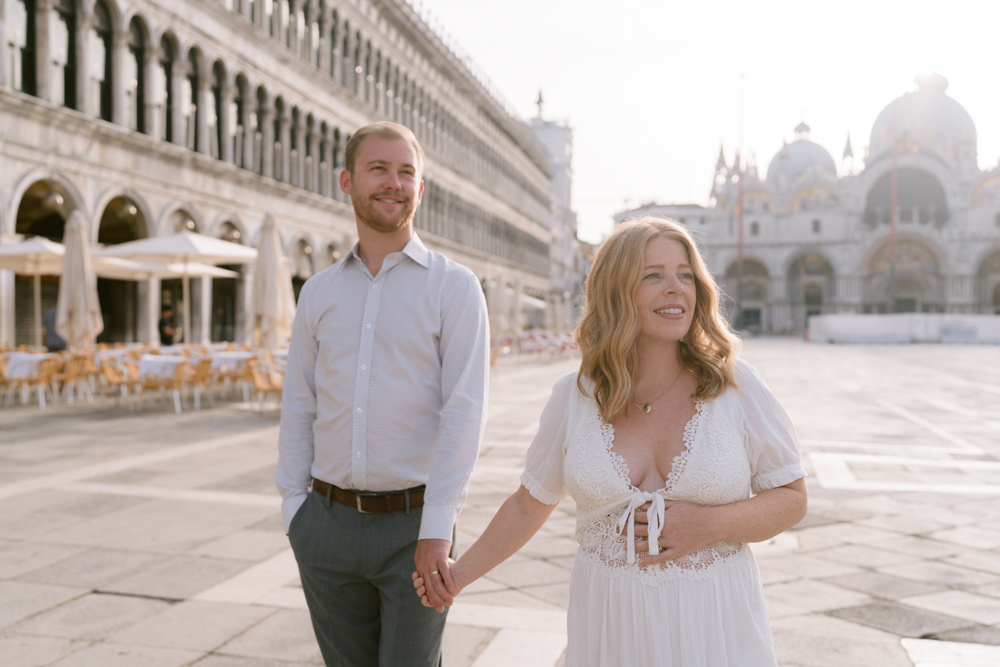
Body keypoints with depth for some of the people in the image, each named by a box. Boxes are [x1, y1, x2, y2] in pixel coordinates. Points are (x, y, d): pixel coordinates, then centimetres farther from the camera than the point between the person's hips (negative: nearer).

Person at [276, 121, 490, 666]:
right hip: (327, 523, 4)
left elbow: (464, 411, -11)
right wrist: (293, 508, 3)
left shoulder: (453, 286, -4)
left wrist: (436, 528, -17)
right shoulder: (318, 292, 9)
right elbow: (298, 407, 10)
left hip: (412, 524, -3)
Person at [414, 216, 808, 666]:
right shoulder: (574, 397, -3)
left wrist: (706, 526, -17)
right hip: (610, 624, 1)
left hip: (713, 621, -1)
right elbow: (530, 503, 9)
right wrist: (461, 573, 13)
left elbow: (791, 498, -1)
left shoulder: (735, 386, -7)